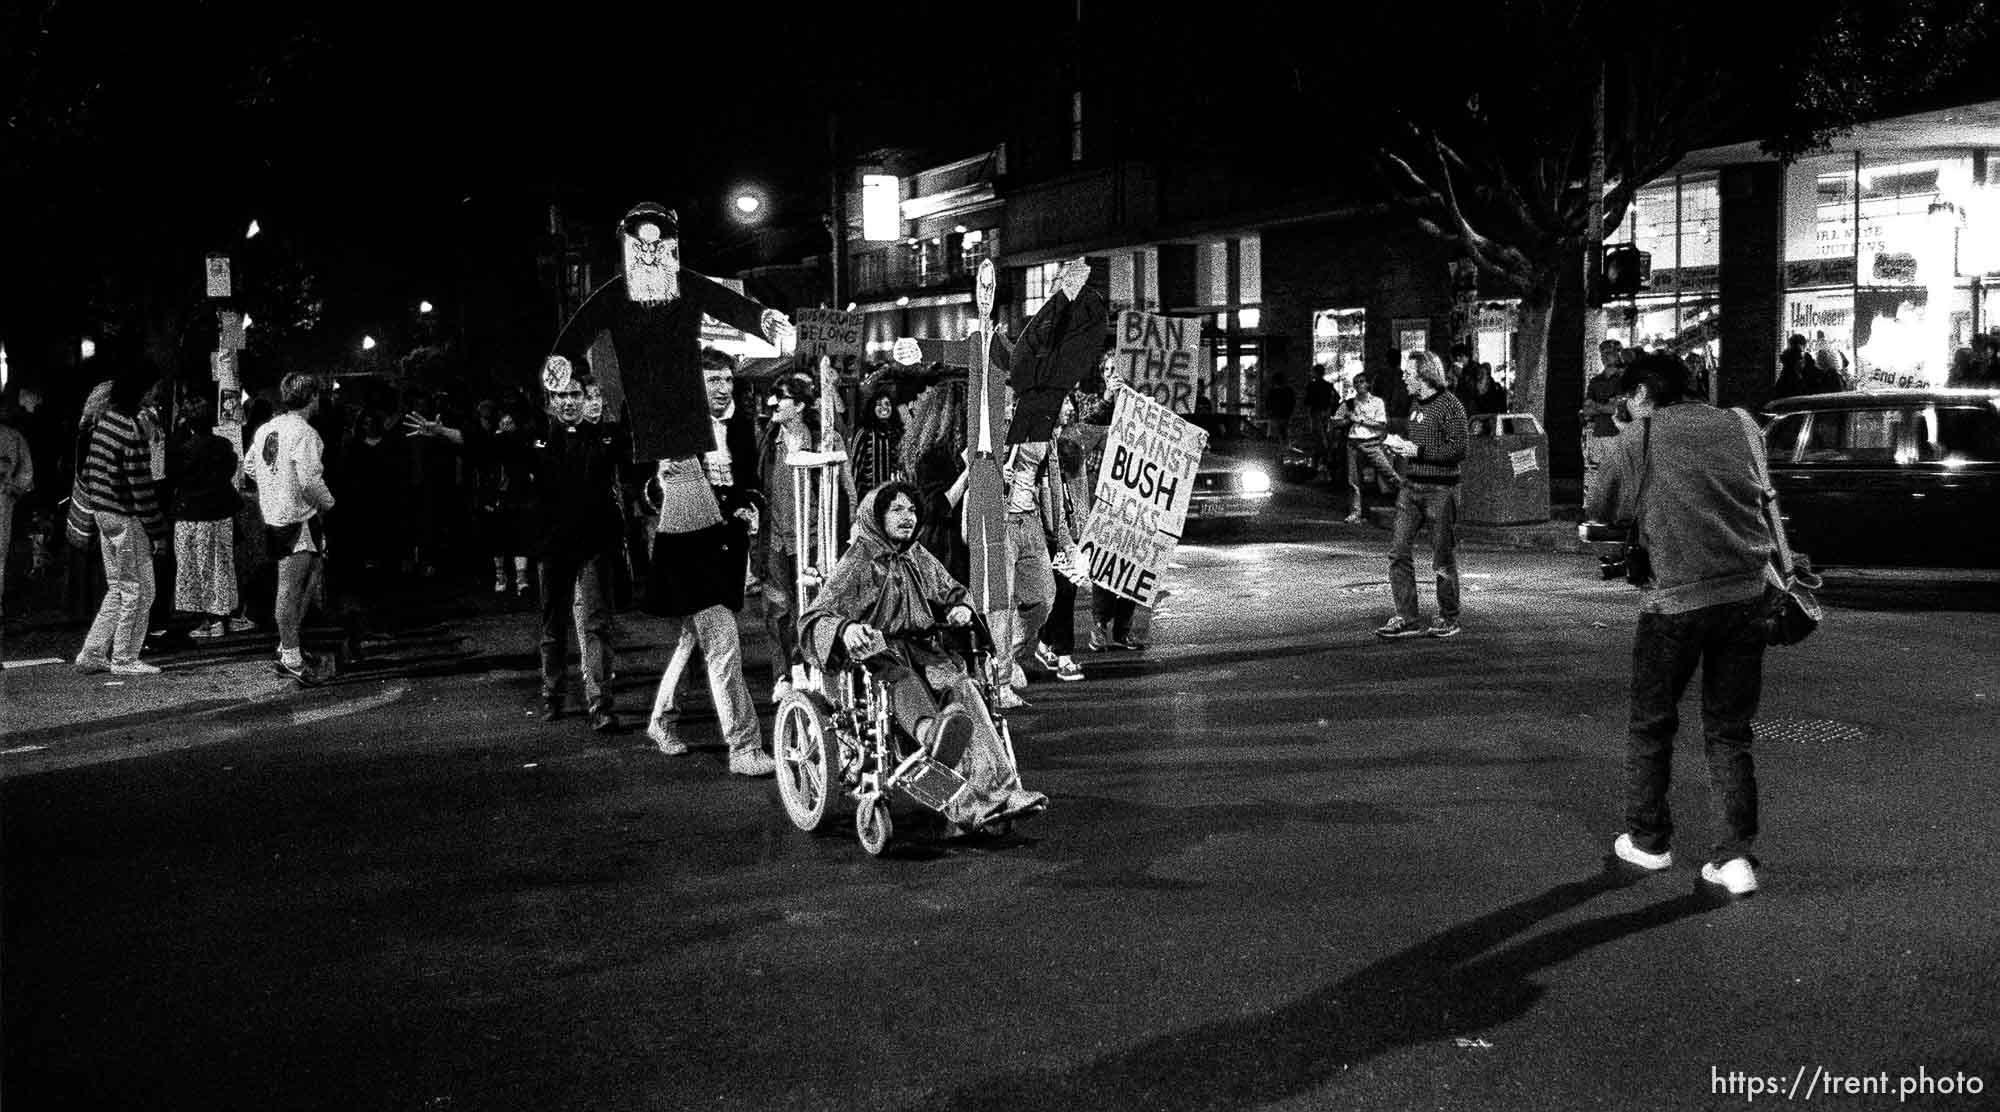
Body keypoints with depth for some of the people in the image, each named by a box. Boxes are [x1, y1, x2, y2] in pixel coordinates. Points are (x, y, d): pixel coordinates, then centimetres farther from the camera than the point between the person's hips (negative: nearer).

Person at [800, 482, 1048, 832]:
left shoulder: (919, 559, 19)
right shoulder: (857, 562, 2)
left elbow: (952, 592, 34)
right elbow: (813, 619, -6)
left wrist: (961, 608, 8)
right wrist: (845, 629, -29)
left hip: (921, 646, 4)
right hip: (876, 651, -4)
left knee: (961, 687, -27)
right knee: (904, 683, -39)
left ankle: (989, 788, -44)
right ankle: (932, 734, -76)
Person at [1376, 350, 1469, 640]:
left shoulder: (1450, 406, -12)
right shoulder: (1415, 403, 14)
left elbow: (1458, 450, -17)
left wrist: (1417, 451, -17)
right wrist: (1401, 444, 7)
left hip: (1440, 489, -8)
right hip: (1411, 486, 8)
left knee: (1443, 559, 3)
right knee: (1398, 552, 0)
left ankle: (1448, 620, 16)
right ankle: (1407, 619, 5)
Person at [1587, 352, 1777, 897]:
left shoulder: (1638, 443, -3)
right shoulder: (1739, 426, 8)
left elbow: (1599, 517, 5)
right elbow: (1759, 499, 16)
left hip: (1675, 601, -3)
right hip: (1748, 593, 4)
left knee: (1651, 724, 15)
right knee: (1729, 730, 11)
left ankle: (1648, 840, 26)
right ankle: (1735, 856, 5)